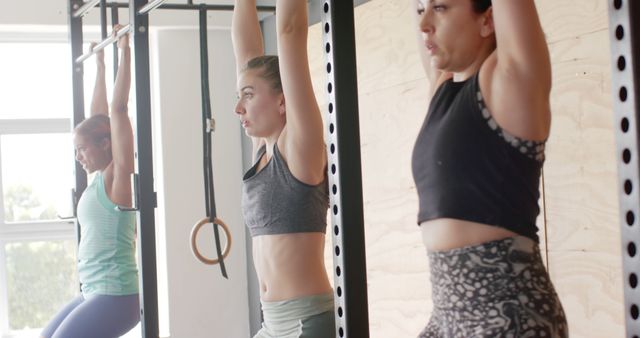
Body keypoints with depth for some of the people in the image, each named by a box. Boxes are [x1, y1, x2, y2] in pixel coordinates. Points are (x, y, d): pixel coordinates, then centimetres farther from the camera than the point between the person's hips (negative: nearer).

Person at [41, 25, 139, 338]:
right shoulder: (100, 178, 12)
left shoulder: (118, 176, -10)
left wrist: (125, 52, -14)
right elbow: (98, 114, 20)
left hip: (115, 297, -9)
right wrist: (100, 65, 26)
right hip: (93, 293, 9)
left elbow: (118, 109, -16)